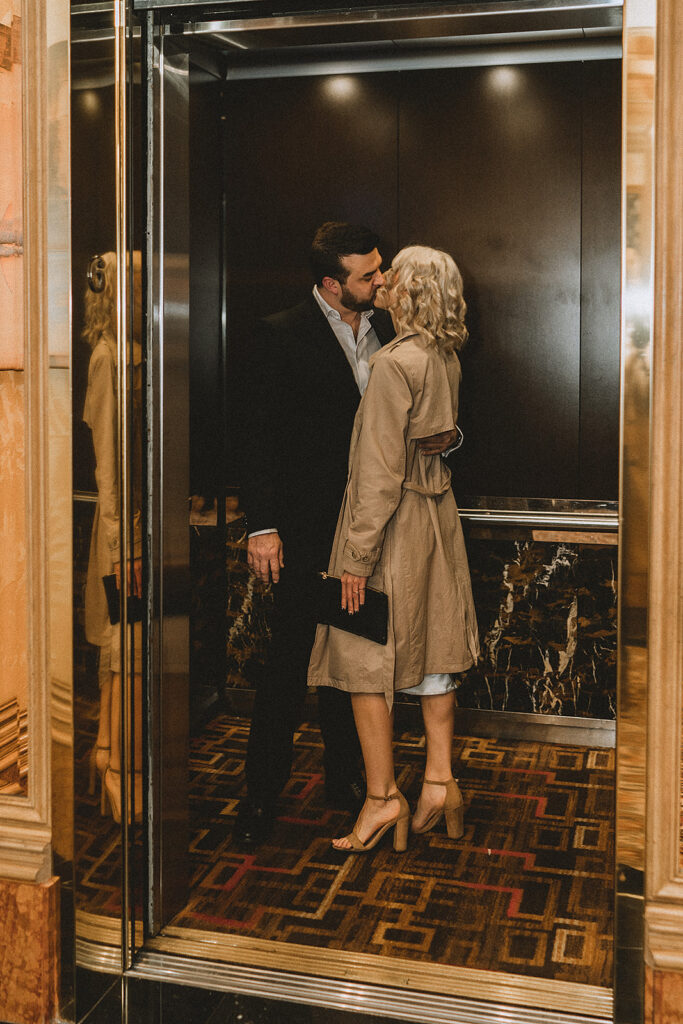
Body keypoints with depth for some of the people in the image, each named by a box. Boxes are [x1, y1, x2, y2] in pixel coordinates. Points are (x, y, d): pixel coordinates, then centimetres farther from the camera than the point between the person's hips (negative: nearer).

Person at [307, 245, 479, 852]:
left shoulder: (393, 364, -19)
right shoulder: (448, 361, 6)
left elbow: (381, 471, -21)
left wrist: (357, 554, -17)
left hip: (392, 524, -8)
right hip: (439, 517, 8)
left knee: (364, 656, 3)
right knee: (433, 647, 13)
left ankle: (383, 796, 9)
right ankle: (440, 782, 20)